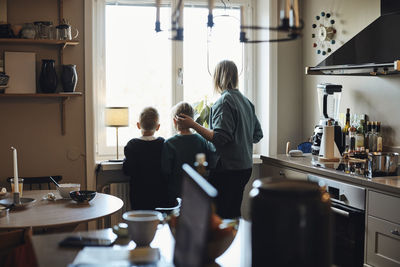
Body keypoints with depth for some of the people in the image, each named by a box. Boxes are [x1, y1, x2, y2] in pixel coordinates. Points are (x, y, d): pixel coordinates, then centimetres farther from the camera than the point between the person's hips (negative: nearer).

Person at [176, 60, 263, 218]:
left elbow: (219, 138, -22)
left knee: (220, 216, -3)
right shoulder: (246, 101, 12)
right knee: (234, 212, 17)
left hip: (227, 168, -9)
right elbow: (257, 135, 16)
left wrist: (193, 125, -21)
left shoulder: (224, 101, -14)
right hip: (245, 167, 9)